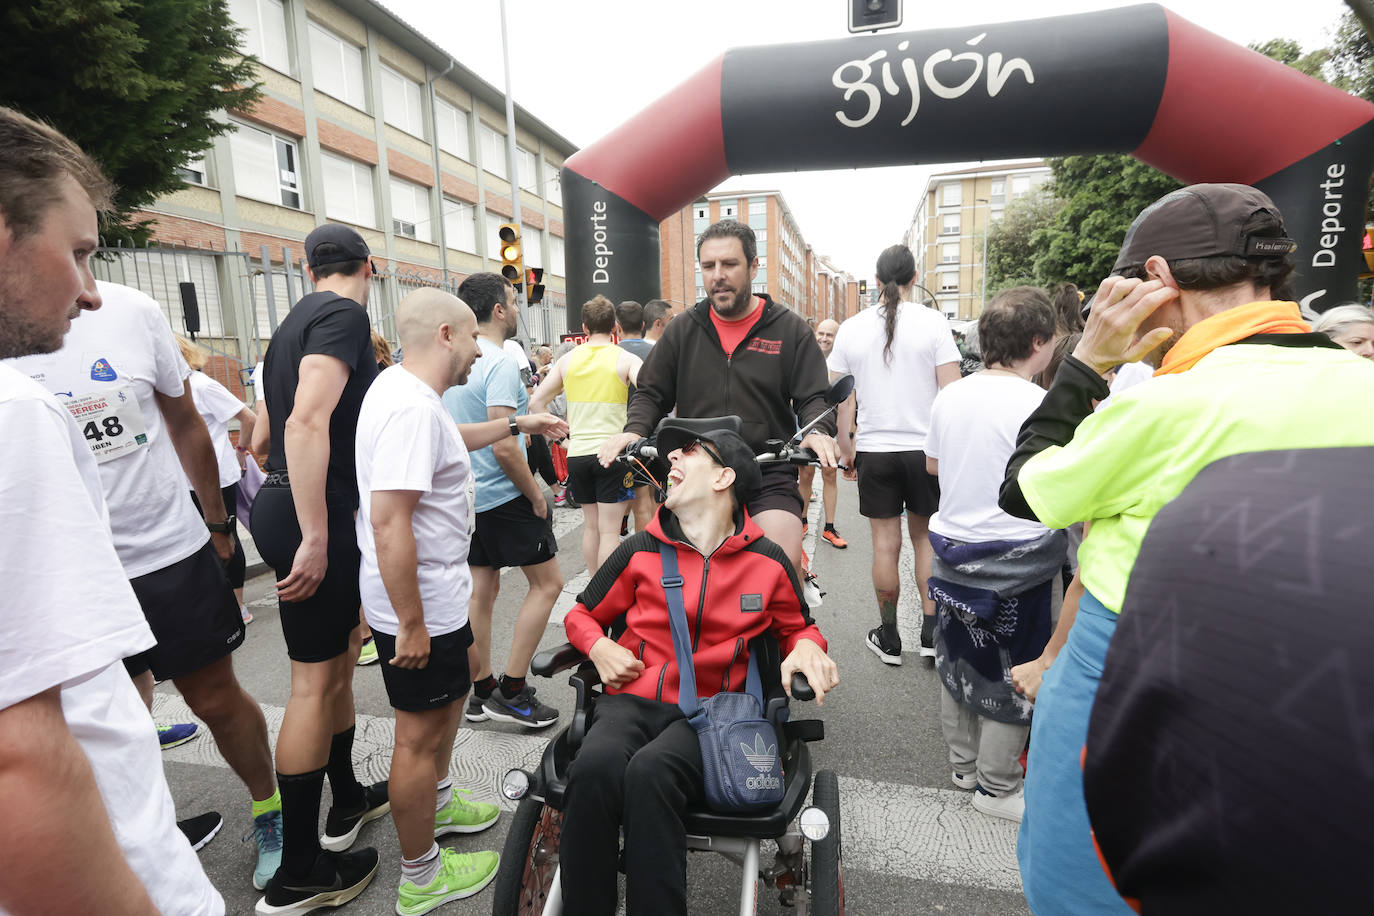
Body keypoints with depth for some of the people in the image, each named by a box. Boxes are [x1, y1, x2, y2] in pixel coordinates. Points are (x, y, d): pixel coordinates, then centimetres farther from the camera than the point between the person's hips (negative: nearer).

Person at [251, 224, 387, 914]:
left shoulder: (297, 318, 16)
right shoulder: (344, 314, -12)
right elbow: (308, 424, -25)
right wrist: (315, 539, -26)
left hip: (286, 503, 9)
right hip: (313, 514, -9)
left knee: (339, 659, 19)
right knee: (316, 680, -2)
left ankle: (347, 802, 35)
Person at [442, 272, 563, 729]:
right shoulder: (500, 365, -18)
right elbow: (504, 447, -23)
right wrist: (536, 495, -13)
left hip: (467, 495, 9)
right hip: (505, 495, -8)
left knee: (482, 588, 14)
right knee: (547, 582, 3)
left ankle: (481, 690, 24)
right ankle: (511, 692, 4)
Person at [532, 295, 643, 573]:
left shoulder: (567, 360, 7)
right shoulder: (625, 359, -4)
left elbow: (535, 402, 8)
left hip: (577, 453, 4)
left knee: (591, 526, 17)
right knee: (609, 531, 1)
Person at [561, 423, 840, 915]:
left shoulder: (767, 561, 6)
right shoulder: (641, 551, 8)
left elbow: (798, 628, 23)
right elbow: (582, 613, 22)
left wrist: (806, 649, -1)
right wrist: (598, 645, 0)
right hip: (632, 699, 2)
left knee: (652, 772, -35)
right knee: (594, 768, -32)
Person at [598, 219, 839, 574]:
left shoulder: (790, 329, 6)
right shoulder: (682, 331, 12)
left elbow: (814, 398, 5)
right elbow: (650, 394, 15)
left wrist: (819, 432, -17)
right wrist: (634, 430, -6)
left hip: (769, 480, -2)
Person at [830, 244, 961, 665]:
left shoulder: (852, 327, 1)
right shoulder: (933, 322, -4)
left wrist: (846, 449, 10)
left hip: (874, 450, 1)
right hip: (926, 448, 0)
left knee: (886, 543, 8)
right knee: (925, 537, 15)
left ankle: (889, 637, 18)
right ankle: (930, 631, 16)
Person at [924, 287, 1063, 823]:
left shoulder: (949, 396, 2)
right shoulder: (1039, 405, -18)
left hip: (951, 545, 6)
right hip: (1016, 557, -6)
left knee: (959, 660, 18)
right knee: (1013, 674, 10)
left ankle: (963, 764, 35)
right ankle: (996, 786, 23)